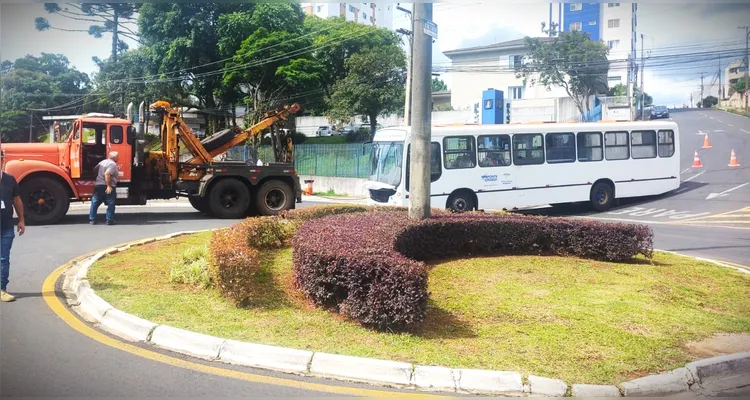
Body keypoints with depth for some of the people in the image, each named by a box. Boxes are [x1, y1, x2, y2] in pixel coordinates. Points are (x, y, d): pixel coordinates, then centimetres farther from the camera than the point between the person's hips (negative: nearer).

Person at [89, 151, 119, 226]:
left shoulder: (102, 162, 17)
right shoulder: (112, 164, -10)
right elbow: (107, 174, -22)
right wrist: (109, 185, -23)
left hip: (98, 185, 8)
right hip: (108, 188, -8)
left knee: (94, 203, 12)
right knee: (111, 204, 0)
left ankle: (92, 220, 12)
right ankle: (110, 221, 0)